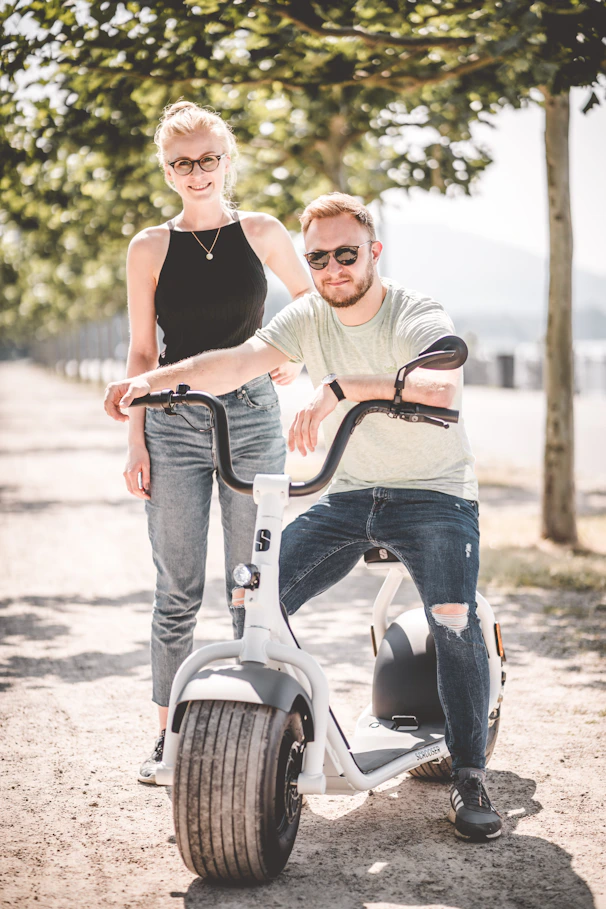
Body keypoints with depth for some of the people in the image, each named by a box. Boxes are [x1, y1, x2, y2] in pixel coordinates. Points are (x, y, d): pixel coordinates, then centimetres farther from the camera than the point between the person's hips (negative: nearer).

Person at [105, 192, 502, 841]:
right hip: (349, 495, 5)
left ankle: (469, 776, -10)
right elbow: (237, 363, -15)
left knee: (453, 619, -28)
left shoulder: (417, 317, -17)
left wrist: (342, 388, -55)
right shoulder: (307, 318, 0)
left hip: (434, 493, -5)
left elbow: (443, 386, -40)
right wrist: (154, 380, -33)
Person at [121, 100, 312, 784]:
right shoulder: (150, 248, 4)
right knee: (178, 589, 2)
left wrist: (291, 353, 9)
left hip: (252, 414, 0)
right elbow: (142, 352, 6)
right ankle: (167, 732, 13)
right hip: (175, 423, 0)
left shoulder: (262, 234, 5)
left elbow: (309, 294, 22)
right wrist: (136, 439, 0)